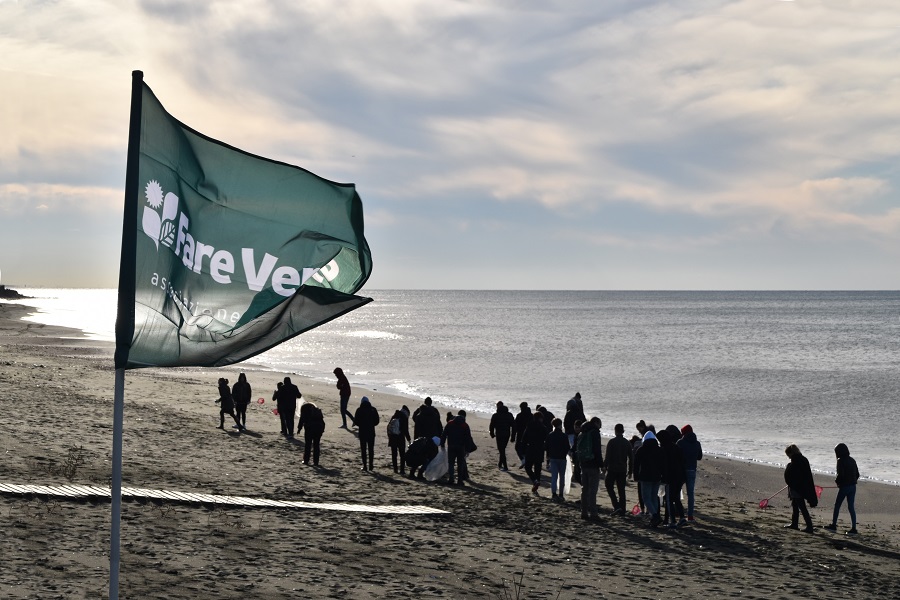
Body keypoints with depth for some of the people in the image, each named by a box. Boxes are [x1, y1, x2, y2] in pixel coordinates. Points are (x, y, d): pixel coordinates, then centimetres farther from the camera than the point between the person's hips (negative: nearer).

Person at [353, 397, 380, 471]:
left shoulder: (359, 410, -7)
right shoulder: (373, 409, -1)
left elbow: (356, 422, -8)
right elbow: (376, 421, 2)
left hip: (362, 432, -2)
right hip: (371, 432, 2)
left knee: (363, 449, 4)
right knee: (371, 449, 11)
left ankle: (365, 466, 0)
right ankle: (371, 465, 10)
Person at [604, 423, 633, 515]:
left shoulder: (611, 442, -9)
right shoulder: (627, 443, 5)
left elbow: (607, 457, -13)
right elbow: (631, 458, 8)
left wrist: (604, 466, -2)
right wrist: (630, 471, 15)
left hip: (612, 469, -4)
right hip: (622, 470, 4)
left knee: (609, 487, 7)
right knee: (621, 490, 9)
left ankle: (616, 506, -9)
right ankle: (622, 510, 9)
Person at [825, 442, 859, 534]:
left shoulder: (841, 461, -13)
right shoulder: (852, 460, 9)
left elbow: (840, 475, -20)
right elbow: (857, 474, 12)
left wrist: (837, 480, -1)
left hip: (844, 486, -7)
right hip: (853, 486, 7)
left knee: (837, 506, 9)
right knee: (851, 507, 7)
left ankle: (834, 525, 16)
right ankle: (853, 528, 3)